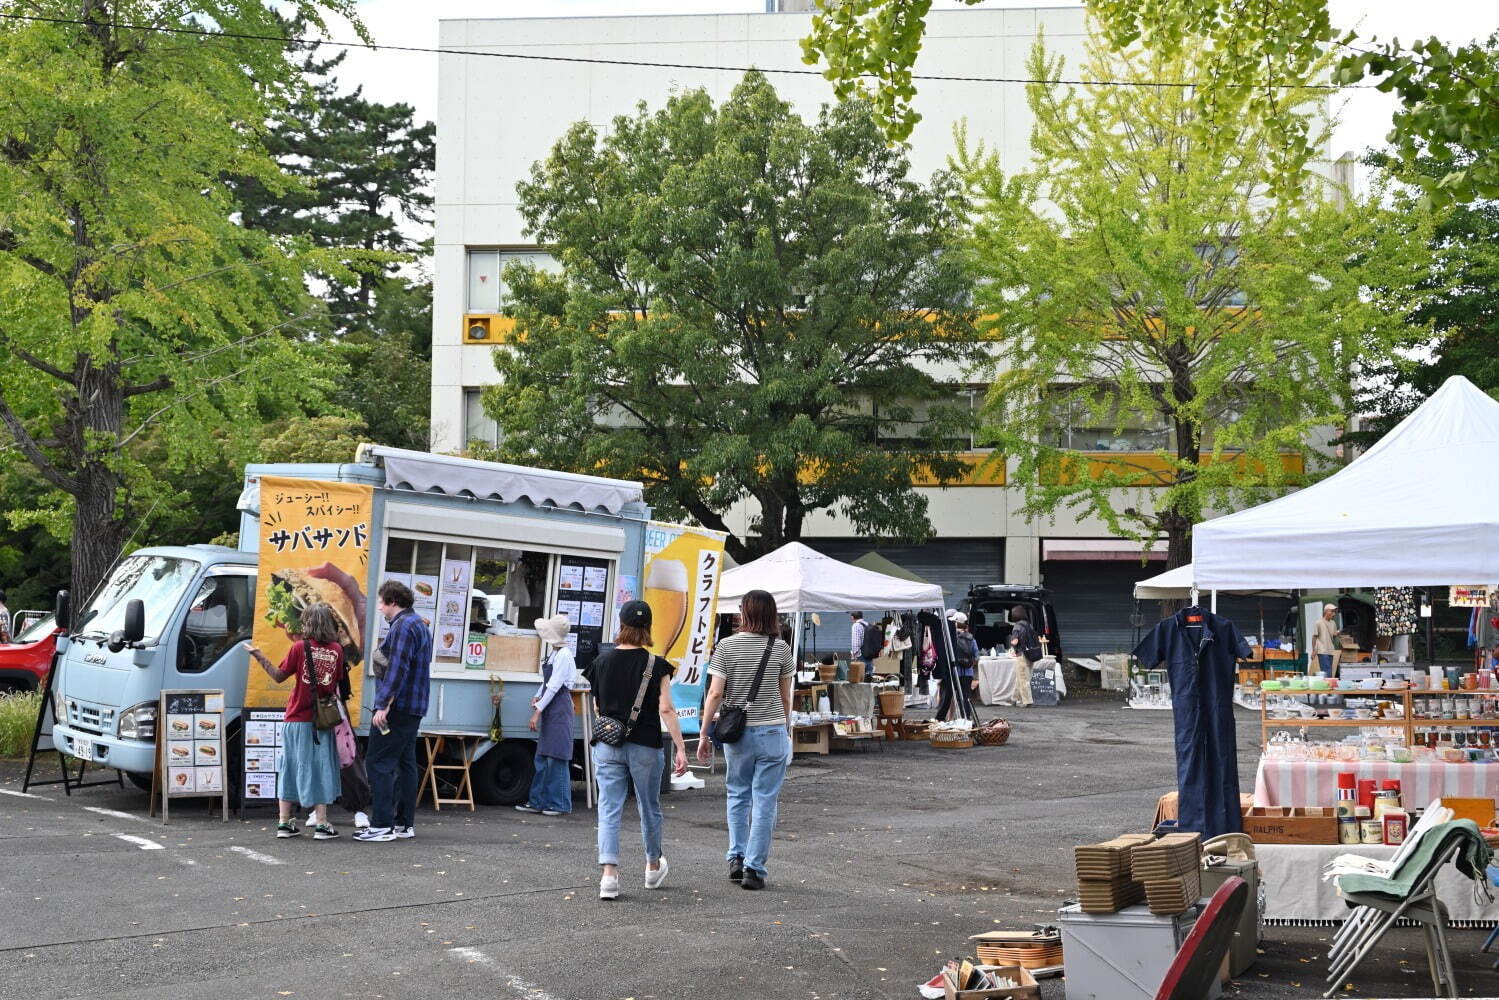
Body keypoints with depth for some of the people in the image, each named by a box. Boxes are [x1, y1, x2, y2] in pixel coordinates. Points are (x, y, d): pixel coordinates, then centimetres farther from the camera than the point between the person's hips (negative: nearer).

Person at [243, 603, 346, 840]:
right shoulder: (336, 649, -2)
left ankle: (284, 823, 13)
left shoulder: (300, 647, -7)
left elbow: (279, 676, -1)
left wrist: (258, 656, 7)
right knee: (319, 768, 4)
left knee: (291, 767, 9)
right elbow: (339, 683, 3)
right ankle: (321, 823, 1)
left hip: (296, 720, 0)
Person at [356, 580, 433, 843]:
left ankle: (382, 825, -11)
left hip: (397, 707, -11)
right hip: (414, 708, 11)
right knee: (405, 763, 12)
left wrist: (384, 705, -24)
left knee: (378, 762, -9)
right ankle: (404, 823, 15)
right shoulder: (419, 624, 20)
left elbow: (397, 669, -22)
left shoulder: (403, 627, -13)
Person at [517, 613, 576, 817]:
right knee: (542, 756, 11)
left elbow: (554, 685, -18)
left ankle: (559, 804, 0)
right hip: (549, 708, 10)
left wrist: (538, 710, -18)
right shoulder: (553, 653, 14)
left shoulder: (564, 655, -14)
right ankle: (538, 801, 17)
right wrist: (538, 698, 5)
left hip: (559, 707, -10)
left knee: (557, 757, -6)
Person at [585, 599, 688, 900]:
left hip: (607, 746, 1)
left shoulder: (603, 661, 1)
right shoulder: (655, 665, -7)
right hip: (644, 746, -1)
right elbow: (666, 709, -13)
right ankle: (653, 867, 34)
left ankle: (609, 875, -13)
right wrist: (680, 748, -11)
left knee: (609, 810, 1)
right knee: (649, 808, 17)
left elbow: (597, 705, 11)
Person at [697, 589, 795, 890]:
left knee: (737, 796, 19)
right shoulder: (781, 649, -1)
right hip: (773, 731, -1)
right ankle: (754, 868, 2)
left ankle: (736, 857, 14)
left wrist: (704, 734, -1)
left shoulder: (726, 647, -4)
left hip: (737, 731, 1)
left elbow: (715, 693, -8)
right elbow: (785, 697, 5)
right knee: (764, 801, 3)